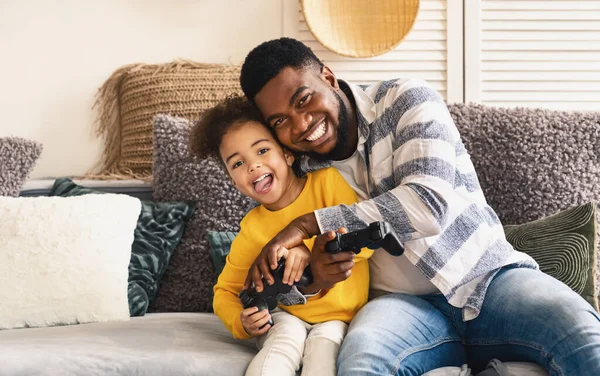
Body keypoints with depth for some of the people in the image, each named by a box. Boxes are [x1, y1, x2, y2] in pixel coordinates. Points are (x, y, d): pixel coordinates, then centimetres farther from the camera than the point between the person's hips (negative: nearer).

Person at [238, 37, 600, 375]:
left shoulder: (405, 99, -3)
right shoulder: (301, 173, 6)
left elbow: (430, 203, -20)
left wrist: (310, 223, -20)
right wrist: (316, 278, -15)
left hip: (491, 276, -2)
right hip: (406, 303, 2)